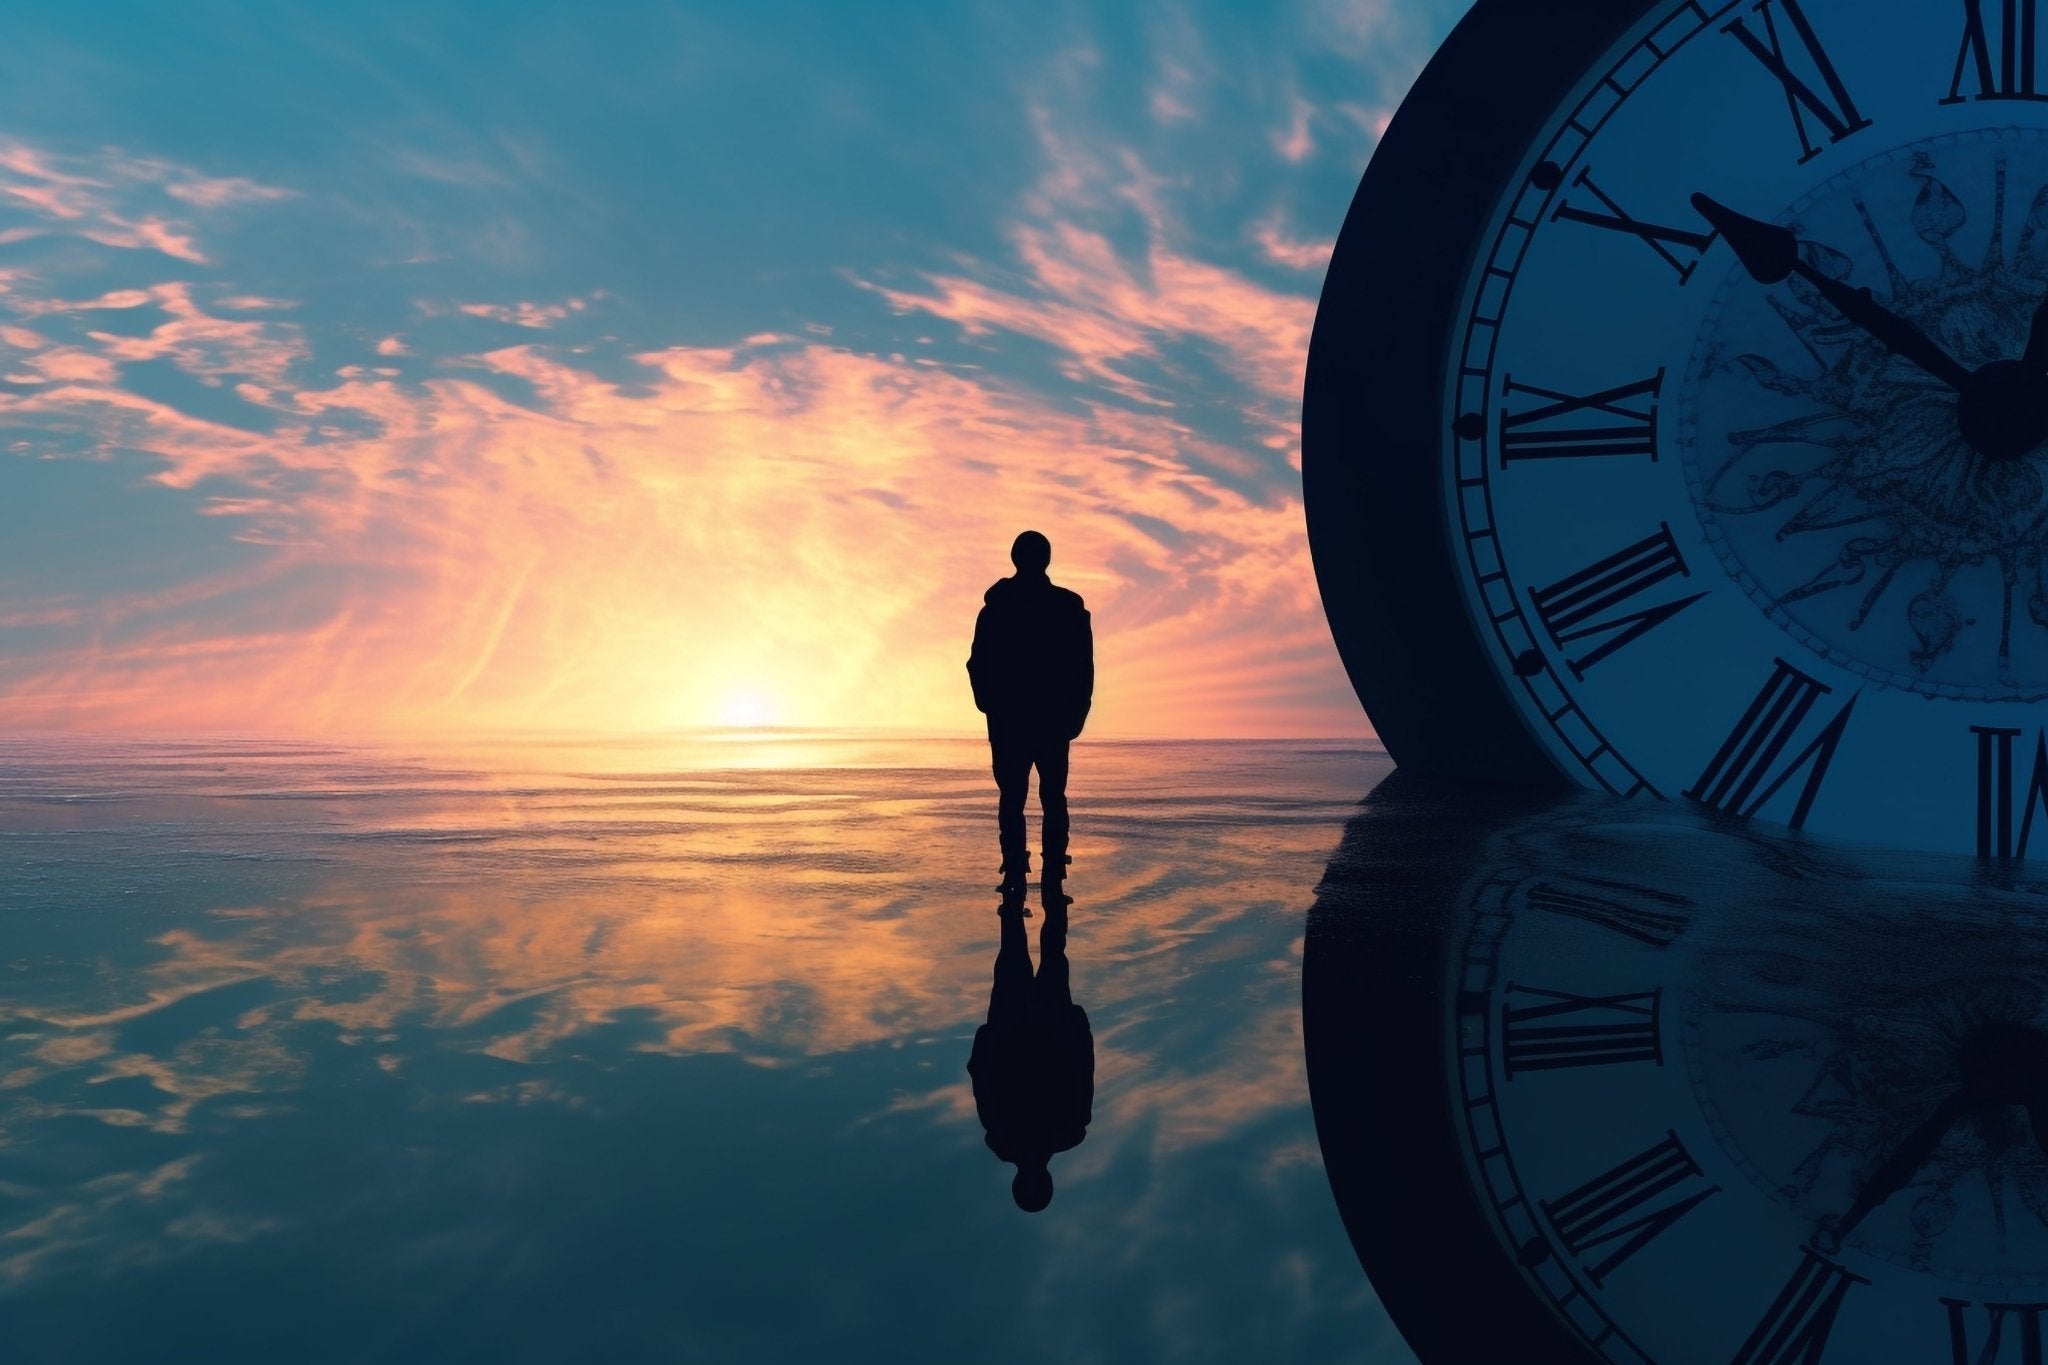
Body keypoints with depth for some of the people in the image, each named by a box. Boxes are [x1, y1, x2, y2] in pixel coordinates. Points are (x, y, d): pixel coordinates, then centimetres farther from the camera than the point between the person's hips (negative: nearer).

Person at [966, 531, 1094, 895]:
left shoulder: (997, 608, -1)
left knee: (1011, 799, 1)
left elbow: (978, 664, -1)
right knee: (1053, 798, 9)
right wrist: (1076, 714, 6)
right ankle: (1053, 876, 2)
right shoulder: (1070, 607, 1)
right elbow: (1085, 667, 0)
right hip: (1055, 721, 1)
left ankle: (1015, 876, -9)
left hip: (1008, 721, -1)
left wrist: (989, 706, 10)